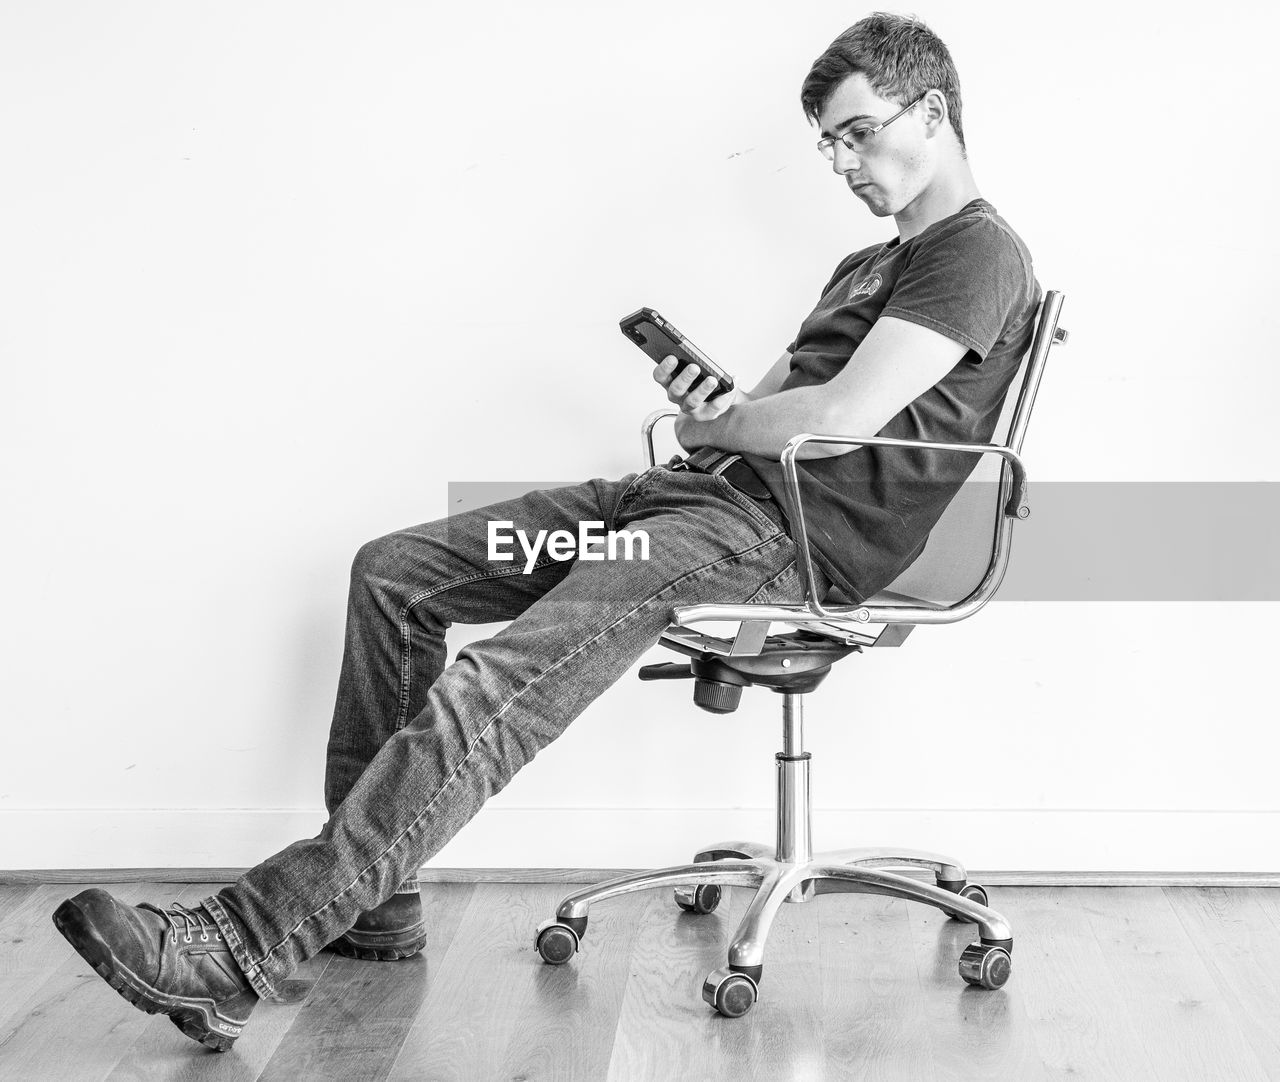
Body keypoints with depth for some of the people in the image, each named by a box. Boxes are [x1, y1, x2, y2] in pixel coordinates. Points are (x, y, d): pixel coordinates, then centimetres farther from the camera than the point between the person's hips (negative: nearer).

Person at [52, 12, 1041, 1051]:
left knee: (492, 689, -27)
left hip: (788, 535, -10)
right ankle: (372, 897, 4)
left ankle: (242, 950, -29)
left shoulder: (979, 254, -4)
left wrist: (706, 422, -1)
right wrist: (704, 409, -2)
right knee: (392, 572, 4)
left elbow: (842, 417, -18)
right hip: (707, 492, 10)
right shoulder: (870, 267, 29)